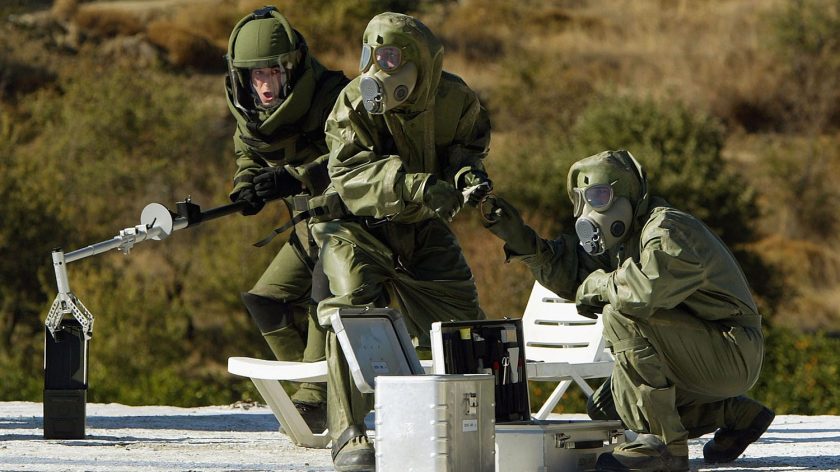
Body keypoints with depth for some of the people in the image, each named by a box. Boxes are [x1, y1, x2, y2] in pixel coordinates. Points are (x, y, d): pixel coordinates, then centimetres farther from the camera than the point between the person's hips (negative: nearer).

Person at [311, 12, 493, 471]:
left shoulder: (455, 100, -10)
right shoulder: (354, 103, -20)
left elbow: (467, 147, 7)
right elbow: (350, 174, -30)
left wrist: (468, 176, -19)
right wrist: (416, 187, -43)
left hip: (425, 228, 4)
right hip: (359, 226, -4)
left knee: (460, 322, 4)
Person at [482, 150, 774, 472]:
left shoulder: (669, 231, -20)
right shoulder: (625, 237, 12)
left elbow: (648, 290, -38)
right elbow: (570, 275, 9)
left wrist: (596, 286, -19)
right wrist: (521, 239, -3)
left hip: (732, 356, -10)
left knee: (621, 315, -25)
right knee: (605, 409, 10)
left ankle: (665, 442, -23)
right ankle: (734, 414, 15)